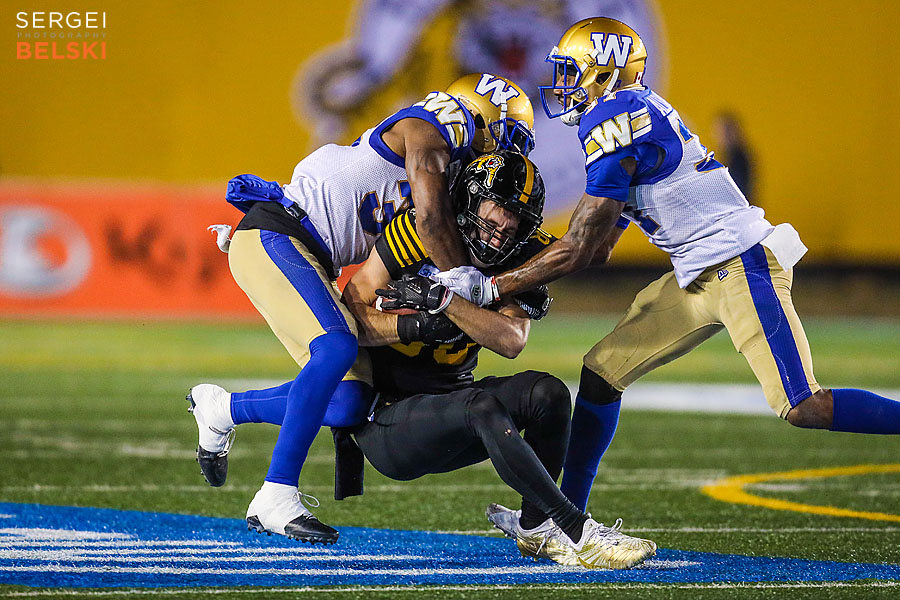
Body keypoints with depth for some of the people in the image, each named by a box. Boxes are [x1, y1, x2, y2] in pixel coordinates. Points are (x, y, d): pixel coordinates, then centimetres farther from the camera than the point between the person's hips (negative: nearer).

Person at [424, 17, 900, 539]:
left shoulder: (616, 119, -14)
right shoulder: (635, 114, 16)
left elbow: (580, 250, -14)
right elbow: (598, 249, 20)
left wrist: (490, 288, -9)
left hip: (742, 262, -10)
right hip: (699, 278, 10)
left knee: (804, 408, -15)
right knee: (602, 371, 7)